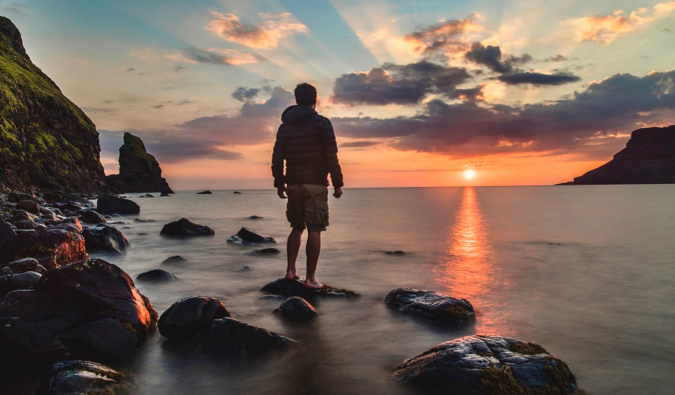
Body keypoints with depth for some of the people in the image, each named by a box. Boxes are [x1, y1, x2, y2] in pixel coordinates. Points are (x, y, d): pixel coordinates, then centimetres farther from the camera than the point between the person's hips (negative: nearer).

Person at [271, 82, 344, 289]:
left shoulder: (285, 125, 10)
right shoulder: (321, 123, -4)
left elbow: (277, 157, 8)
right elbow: (331, 156, -10)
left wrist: (279, 183, 16)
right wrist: (338, 183, -4)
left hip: (293, 184, 5)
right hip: (315, 184, -5)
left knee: (297, 227, 18)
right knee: (314, 231, -2)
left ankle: (290, 270, 15)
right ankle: (310, 278, -1)